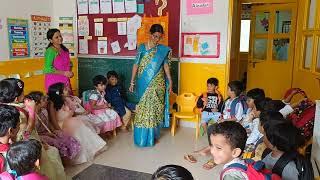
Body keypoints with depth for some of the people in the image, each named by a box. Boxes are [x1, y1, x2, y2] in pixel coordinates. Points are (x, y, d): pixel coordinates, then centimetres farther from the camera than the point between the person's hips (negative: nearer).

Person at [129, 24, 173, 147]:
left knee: (152, 107, -2)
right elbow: (136, 65, 4)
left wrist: (170, 82, 4)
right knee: (145, 107, 7)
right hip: (143, 83, 2)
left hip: (156, 83, -1)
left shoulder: (163, 49, 2)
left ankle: (150, 135, 12)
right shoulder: (142, 47, 4)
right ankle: (148, 135, 21)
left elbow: (166, 66, 6)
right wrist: (132, 82, 2)